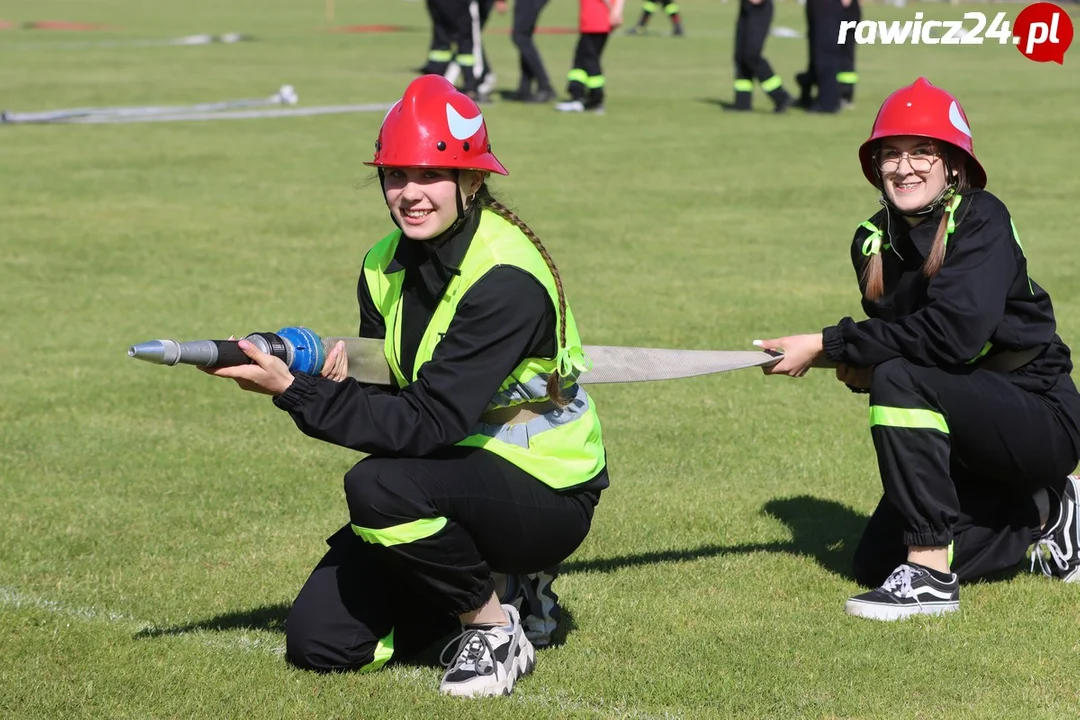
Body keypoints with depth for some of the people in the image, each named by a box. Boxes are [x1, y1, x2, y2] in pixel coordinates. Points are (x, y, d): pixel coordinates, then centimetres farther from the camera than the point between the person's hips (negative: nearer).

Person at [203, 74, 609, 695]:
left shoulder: (507, 279, -24)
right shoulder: (387, 265, 1)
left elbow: (429, 423, -30)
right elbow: (387, 398, 1)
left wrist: (293, 390, -33)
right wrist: (339, 378, -22)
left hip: (545, 498, -8)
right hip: (458, 479, 8)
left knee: (380, 486, -34)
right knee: (317, 641, -4)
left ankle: (496, 631, -11)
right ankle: (488, 586, 17)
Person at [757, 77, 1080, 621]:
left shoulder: (981, 220, -19)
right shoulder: (874, 240, 1)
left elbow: (955, 331, -33)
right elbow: (894, 338, 4)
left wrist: (830, 346, -29)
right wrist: (859, 365, -21)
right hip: (972, 433, 8)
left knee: (901, 379, -31)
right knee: (874, 560, 3)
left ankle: (931, 576, -26)